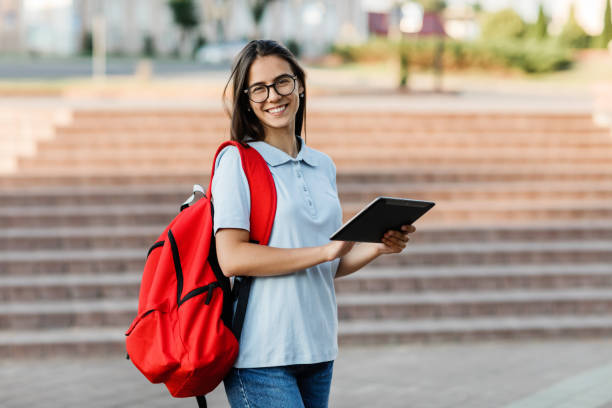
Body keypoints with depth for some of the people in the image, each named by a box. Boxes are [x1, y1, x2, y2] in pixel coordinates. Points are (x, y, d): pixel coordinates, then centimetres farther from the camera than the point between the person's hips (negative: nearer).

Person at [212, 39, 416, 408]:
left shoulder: (323, 166, 15)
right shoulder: (237, 161, -4)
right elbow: (232, 258, -15)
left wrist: (378, 247, 3)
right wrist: (324, 251, -16)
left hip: (318, 350, 6)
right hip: (260, 357, -6)